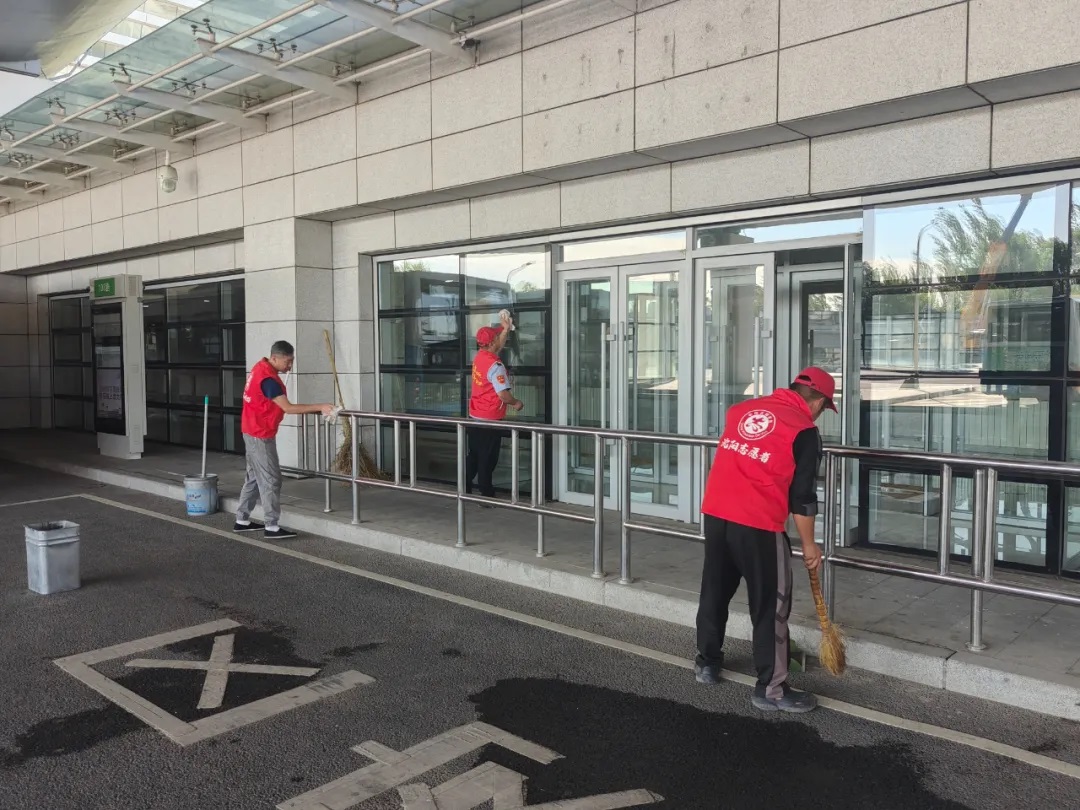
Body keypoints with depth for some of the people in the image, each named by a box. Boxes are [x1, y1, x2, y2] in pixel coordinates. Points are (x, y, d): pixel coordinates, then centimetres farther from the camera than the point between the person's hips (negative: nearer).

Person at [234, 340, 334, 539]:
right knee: (270, 480, -6)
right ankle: (271, 527, -2)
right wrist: (319, 407, -26)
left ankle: (242, 520, 23)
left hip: (254, 432, 10)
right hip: (261, 435, -10)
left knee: (255, 477, 16)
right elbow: (287, 407, -26)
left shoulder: (262, 367, 7)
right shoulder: (268, 378, -24)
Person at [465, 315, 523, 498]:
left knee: (473, 455, 17)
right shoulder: (495, 365, -22)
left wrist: (506, 329, 25)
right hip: (490, 419, -8)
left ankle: (465, 490, 23)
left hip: (475, 416, 8)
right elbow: (503, 394, -26)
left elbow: (497, 348, 25)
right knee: (488, 459, 1)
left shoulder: (479, 357, 4)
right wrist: (516, 403, -8)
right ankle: (487, 495, 9)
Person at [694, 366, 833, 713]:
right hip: (758, 524, -6)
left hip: (715, 512, 6)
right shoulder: (804, 431, -4)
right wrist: (808, 544, 7)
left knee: (714, 591, 21)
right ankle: (770, 689, 14)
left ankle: (707, 663, 36)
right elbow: (802, 496, -3)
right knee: (771, 606, 7)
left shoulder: (742, 409, 12)